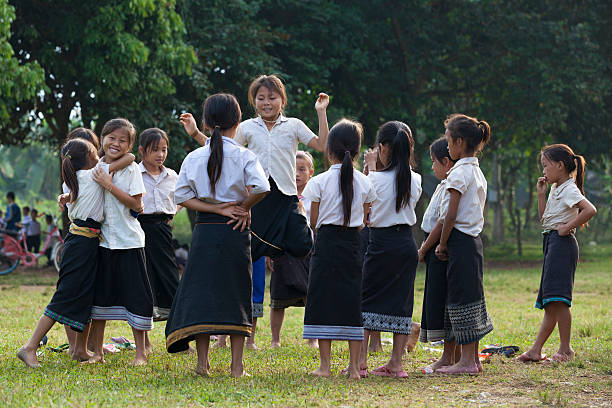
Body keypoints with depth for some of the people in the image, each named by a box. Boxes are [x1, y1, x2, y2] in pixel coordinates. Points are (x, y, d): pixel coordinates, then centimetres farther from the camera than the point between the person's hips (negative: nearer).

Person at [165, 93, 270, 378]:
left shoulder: (194, 158, 4)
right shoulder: (244, 156, -4)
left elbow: (181, 196, -2)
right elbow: (261, 188, -19)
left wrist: (216, 209, -4)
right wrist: (243, 208, -2)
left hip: (204, 230, 2)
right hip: (235, 231, -1)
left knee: (201, 292, 5)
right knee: (236, 294, 5)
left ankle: (202, 362, 1)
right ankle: (237, 364, 4)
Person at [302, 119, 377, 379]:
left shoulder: (319, 182, -7)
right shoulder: (364, 183, 2)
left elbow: (314, 221, -3)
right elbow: (364, 220, 8)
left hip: (326, 243, -3)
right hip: (353, 245, 3)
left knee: (323, 302, 3)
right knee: (353, 302, 6)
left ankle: (325, 365, 1)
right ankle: (354, 366, 5)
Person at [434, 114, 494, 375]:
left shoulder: (459, 172, -13)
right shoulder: (477, 172, 14)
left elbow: (451, 215, -17)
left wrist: (442, 244, -6)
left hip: (460, 239, -9)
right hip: (474, 238, 9)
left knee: (461, 298, -5)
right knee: (471, 297, 12)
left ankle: (467, 361, -2)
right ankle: (474, 358, 16)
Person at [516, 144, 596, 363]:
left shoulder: (569, 189, -11)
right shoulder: (555, 189, 18)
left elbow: (590, 209, -26)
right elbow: (543, 217, 23)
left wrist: (567, 227, -19)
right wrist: (541, 194, 14)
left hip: (562, 243, -10)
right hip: (552, 244, 10)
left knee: (557, 299, -13)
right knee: (550, 303, 9)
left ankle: (565, 349, -10)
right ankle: (536, 349, 9)